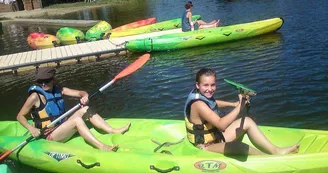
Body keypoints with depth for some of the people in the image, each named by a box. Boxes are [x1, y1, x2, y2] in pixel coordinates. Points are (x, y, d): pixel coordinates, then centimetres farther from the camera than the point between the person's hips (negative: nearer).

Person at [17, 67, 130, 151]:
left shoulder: (59, 90, 5)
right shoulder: (35, 96, -12)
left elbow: (81, 93, 4)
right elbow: (20, 116, -7)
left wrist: (85, 96, -20)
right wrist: (31, 128, -23)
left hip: (61, 127, 7)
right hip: (49, 136, -7)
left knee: (85, 110, -6)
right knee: (77, 120, -29)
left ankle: (114, 131, -13)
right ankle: (102, 147, -38)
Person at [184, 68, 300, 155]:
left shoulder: (204, 95, -1)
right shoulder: (198, 104, -29)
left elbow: (213, 103, 26)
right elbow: (221, 125, -38)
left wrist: (233, 104, 15)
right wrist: (239, 106, -41)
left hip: (215, 136, 10)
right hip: (206, 146, -10)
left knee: (247, 122, 2)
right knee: (236, 146, -36)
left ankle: (276, 151, -1)